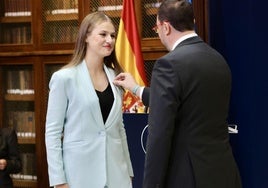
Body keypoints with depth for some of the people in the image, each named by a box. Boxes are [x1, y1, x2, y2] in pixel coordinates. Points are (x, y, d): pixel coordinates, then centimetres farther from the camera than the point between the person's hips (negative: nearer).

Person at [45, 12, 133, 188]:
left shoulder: (115, 77, 8)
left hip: (115, 172, 4)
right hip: (80, 172, -4)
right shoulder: (65, 78, -7)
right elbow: (52, 132, -7)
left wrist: (128, 171, 12)